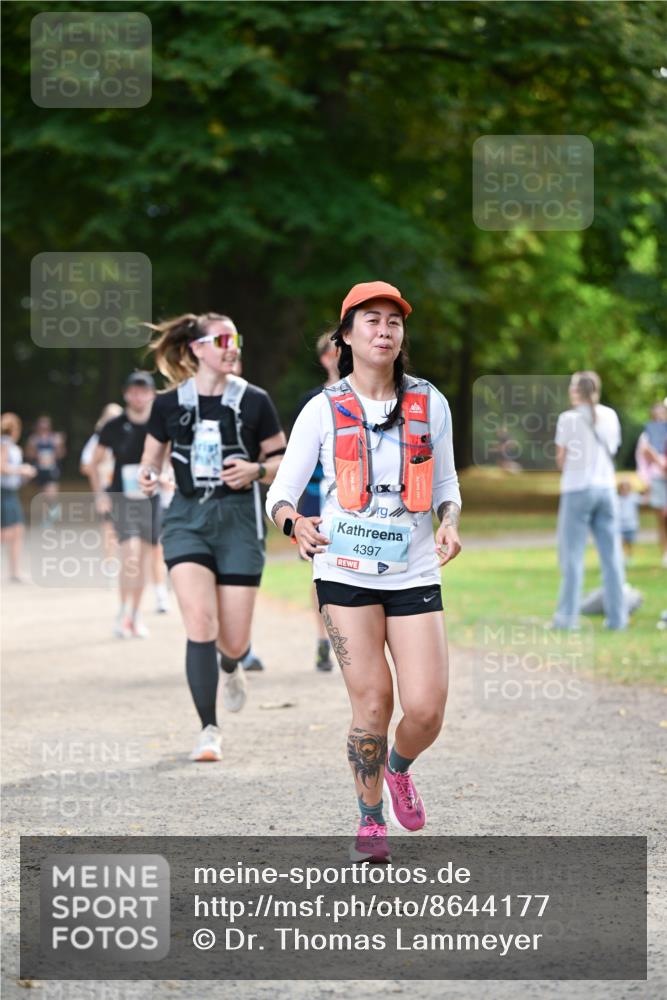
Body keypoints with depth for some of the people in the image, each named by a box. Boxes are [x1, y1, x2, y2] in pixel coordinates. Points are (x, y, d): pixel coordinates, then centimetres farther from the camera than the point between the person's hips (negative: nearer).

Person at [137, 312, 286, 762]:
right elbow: (152, 458, 14)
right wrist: (147, 476, -8)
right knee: (200, 622, -18)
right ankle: (210, 730, -8)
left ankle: (231, 668, 41)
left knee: (234, 639, 0)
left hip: (238, 520, 0)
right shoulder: (169, 404, 3)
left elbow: (282, 458, 8)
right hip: (187, 519, 0)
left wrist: (256, 470, -13)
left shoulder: (254, 401, 0)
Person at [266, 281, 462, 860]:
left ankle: (399, 769, 26)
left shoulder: (429, 404, 7)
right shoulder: (324, 410, 2)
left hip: (414, 573, 2)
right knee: (372, 703, -7)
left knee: (426, 708, -9)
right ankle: (371, 821, 14)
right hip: (346, 572, -2)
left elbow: (446, 484, 17)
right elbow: (282, 490, 4)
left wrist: (449, 523, -5)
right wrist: (295, 522, -19)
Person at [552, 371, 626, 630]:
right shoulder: (610, 416, 5)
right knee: (611, 555, 7)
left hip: (577, 490, -4)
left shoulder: (569, 419, -8)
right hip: (606, 487, 4)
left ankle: (568, 616, 0)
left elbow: (561, 459, -6)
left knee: (572, 555, 2)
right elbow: (612, 450, 8)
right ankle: (616, 616, 7)